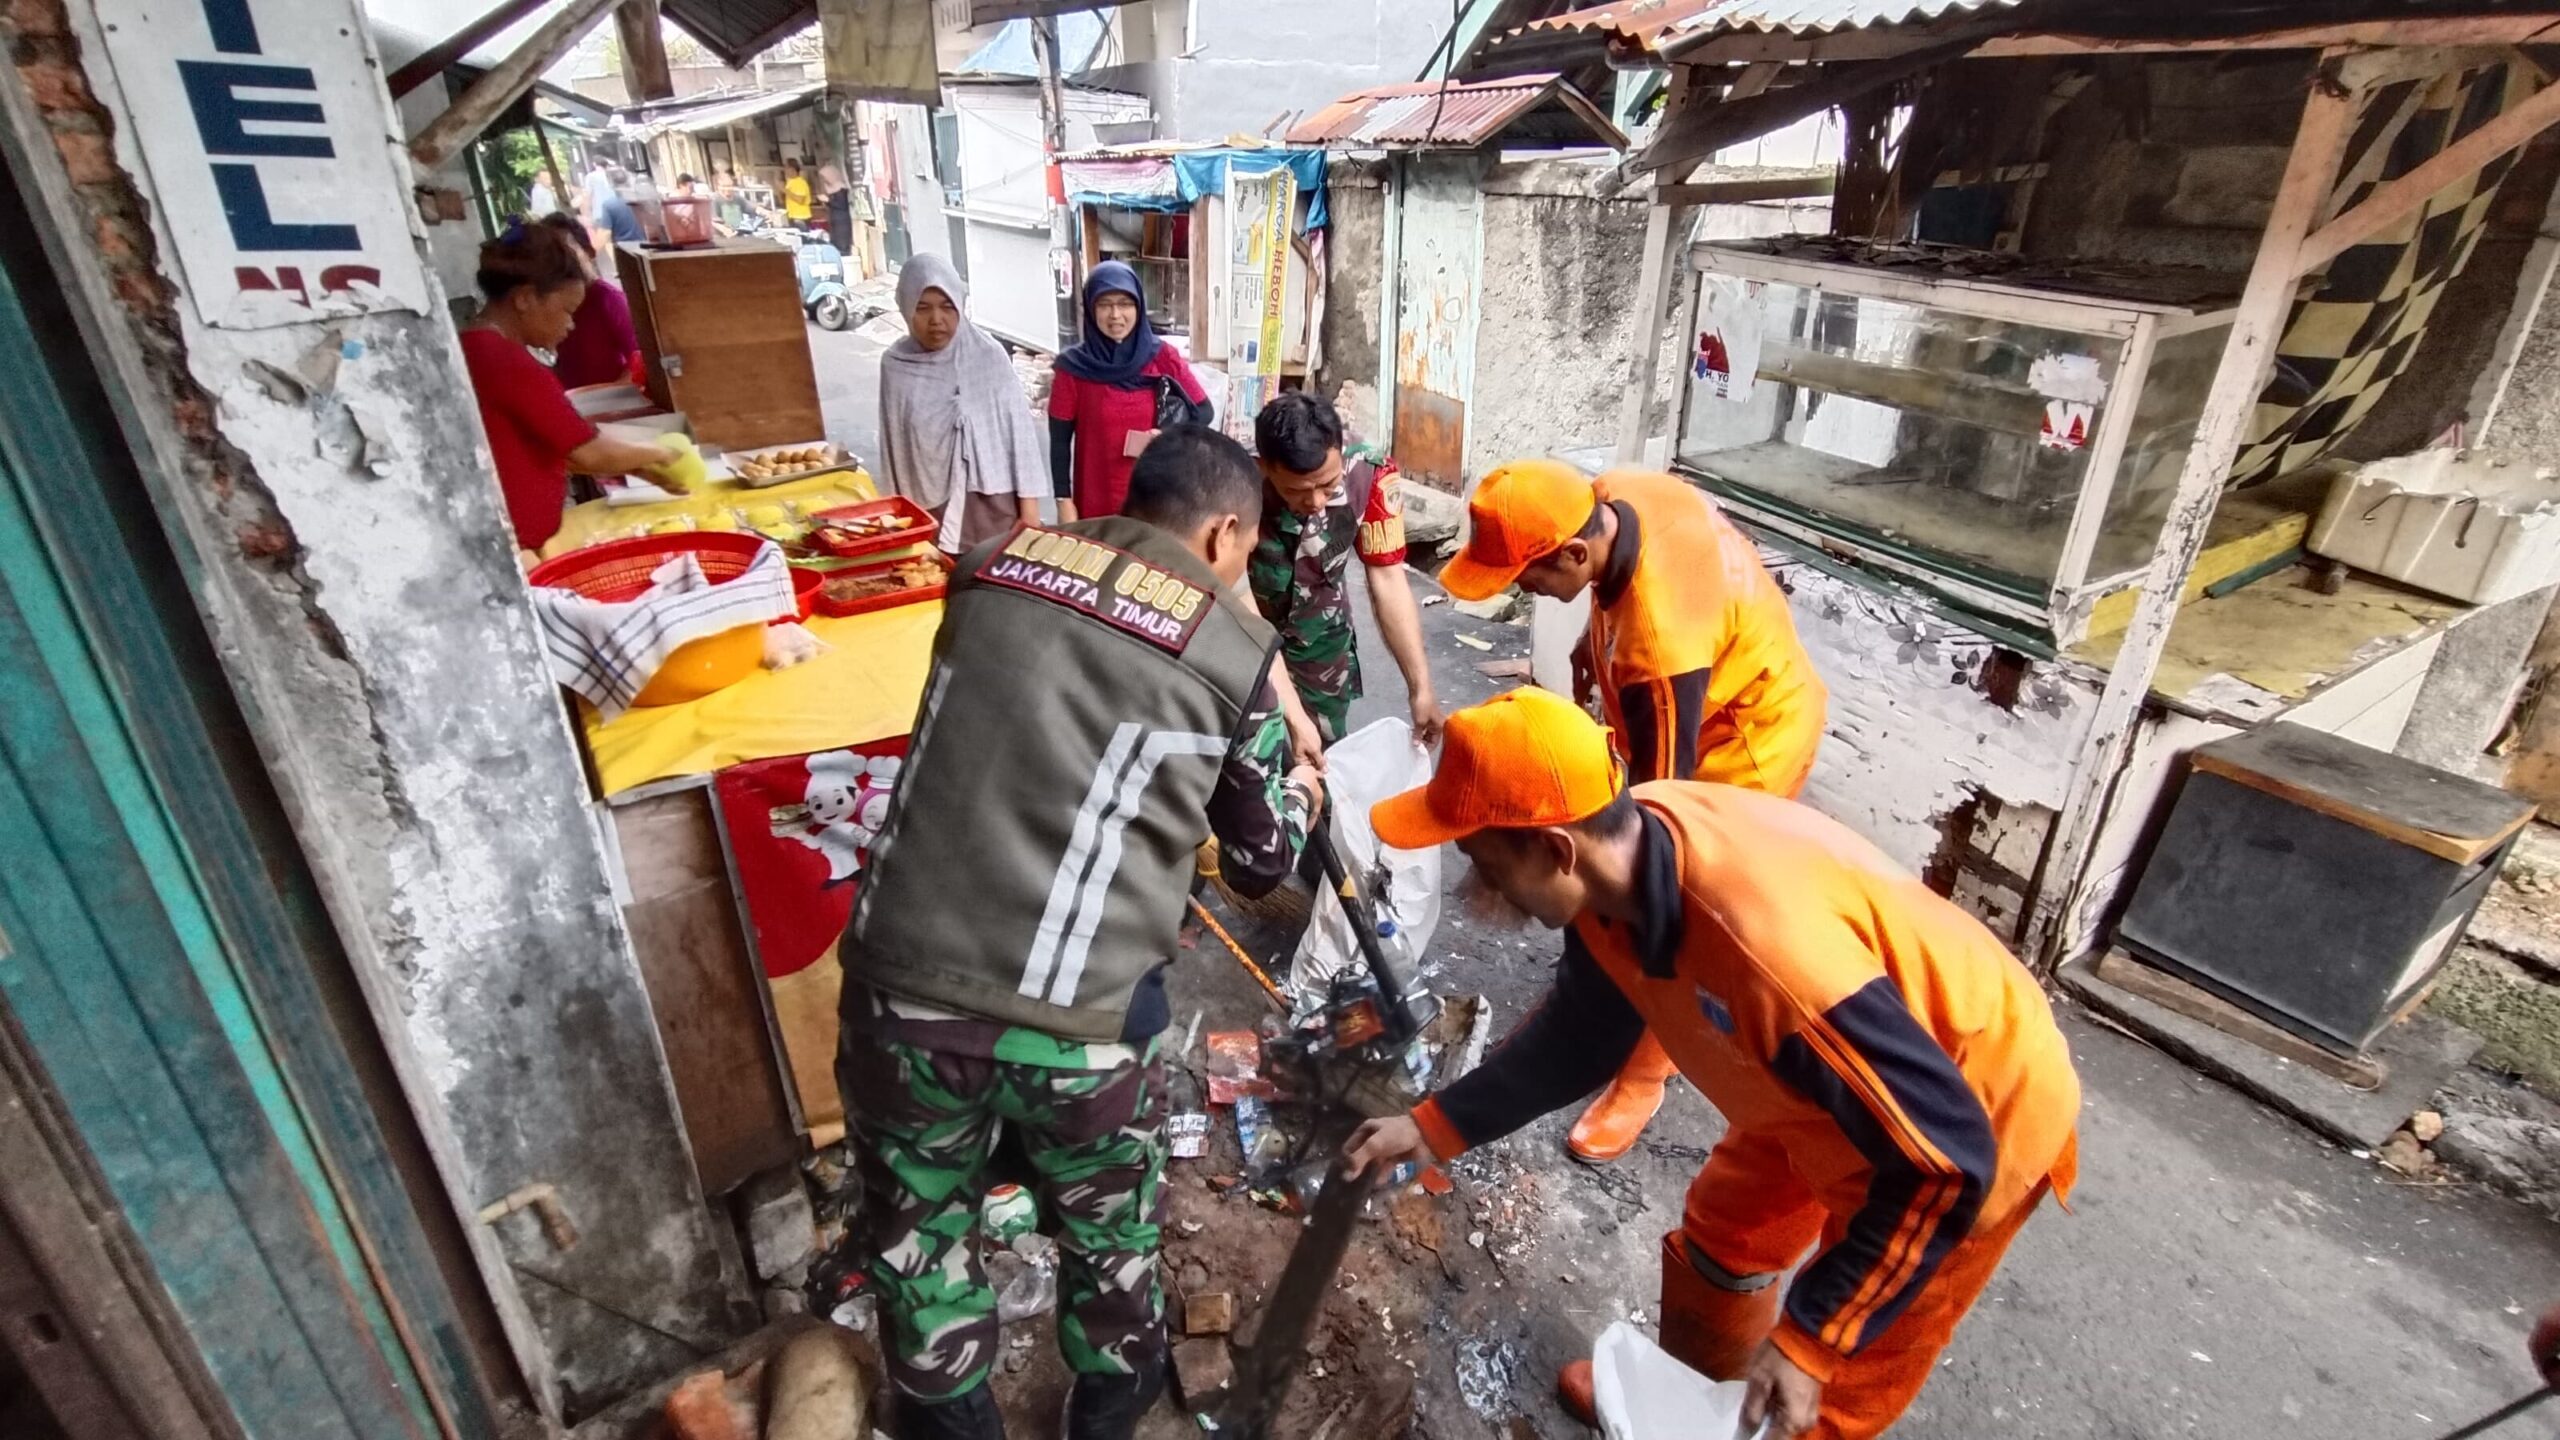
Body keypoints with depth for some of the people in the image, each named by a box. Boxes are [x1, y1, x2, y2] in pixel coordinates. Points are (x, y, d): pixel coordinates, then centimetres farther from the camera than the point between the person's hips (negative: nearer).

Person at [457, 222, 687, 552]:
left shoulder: (477, 349, 12)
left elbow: (552, 447, 15)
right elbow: (591, 454, -17)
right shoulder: (506, 360, -18)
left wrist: (638, 467, 9)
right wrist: (656, 454, 1)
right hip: (512, 548, -10)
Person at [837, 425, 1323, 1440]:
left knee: (918, 1223, 29)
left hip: (900, 982, 3)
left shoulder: (995, 566, 9)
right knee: (1109, 1224, 28)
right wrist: (1297, 800, 33)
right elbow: (1263, 863, 11)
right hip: (1076, 1018, -2)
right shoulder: (1233, 651, 0)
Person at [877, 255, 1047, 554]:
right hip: (930, 508, 1)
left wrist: (1029, 504, -4)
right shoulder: (895, 365, 0)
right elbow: (893, 444, 6)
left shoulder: (989, 355, -5)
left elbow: (1019, 429, -3)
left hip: (993, 501, -1)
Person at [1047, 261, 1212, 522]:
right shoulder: (1073, 366, -4)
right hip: (1096, 502, -1)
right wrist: (1064, 501, -6)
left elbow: (1205, 412, 7)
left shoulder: (1163, 356, 0)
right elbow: (1059, 440, -1)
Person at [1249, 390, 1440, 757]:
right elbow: (1241, 606, -31)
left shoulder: (1369, 476, -26)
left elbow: (1388, 583, -18)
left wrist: (1420, 688, -20)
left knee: (1327, 752, 11)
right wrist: (1291, 713, -36)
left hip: (1321, 637, 2)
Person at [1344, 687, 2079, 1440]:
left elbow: (1943, 1160, -30)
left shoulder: (1769, 947, -44)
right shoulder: (1621, 858, -18)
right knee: (1721, 1232, 24)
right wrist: (1434, 1126, 0)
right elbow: (1580, 1034, -1)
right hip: (1838, 1080, 7)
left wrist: (1805, 1339, -24)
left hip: (1978, 1121, -7)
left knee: (1840, 1379, 12)